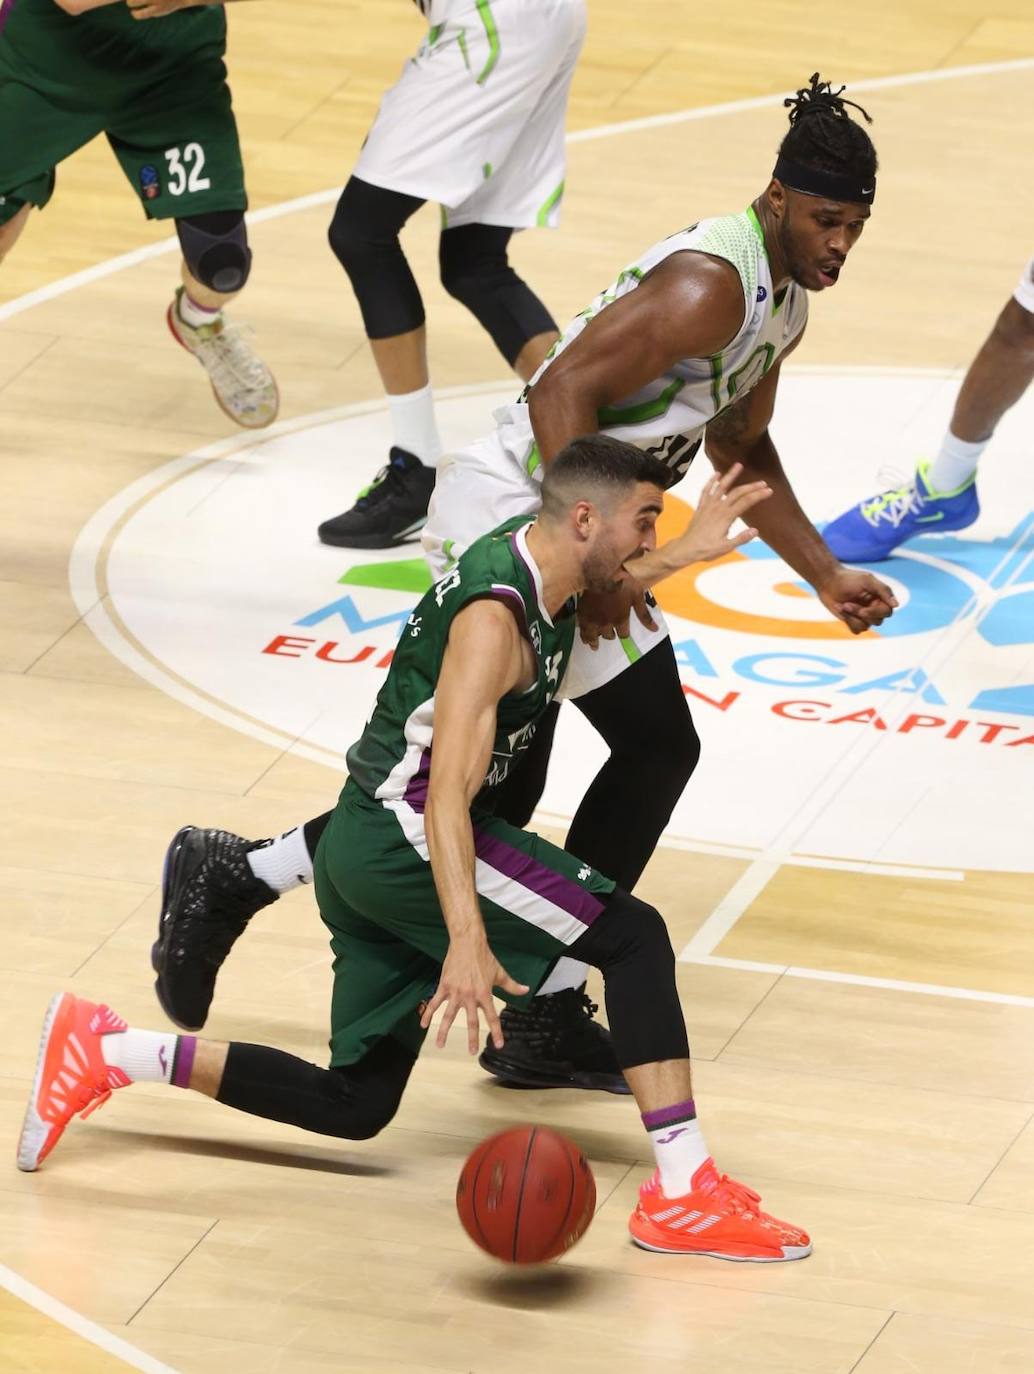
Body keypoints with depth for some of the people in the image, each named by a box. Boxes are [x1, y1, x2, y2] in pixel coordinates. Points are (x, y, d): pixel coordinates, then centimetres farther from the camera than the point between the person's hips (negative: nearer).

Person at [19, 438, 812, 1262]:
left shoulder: (529, 556, 7)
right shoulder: (494, 620, -21)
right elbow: (447, 794, -32)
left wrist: (687, 553, 34)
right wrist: (467, 942, -42)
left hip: (370, 849, 10)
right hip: (405, 832, -10)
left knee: (356, 1103, 13)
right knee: (634, 938, -14)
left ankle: (102, 1051, 14)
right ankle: (685, 1194, -20)